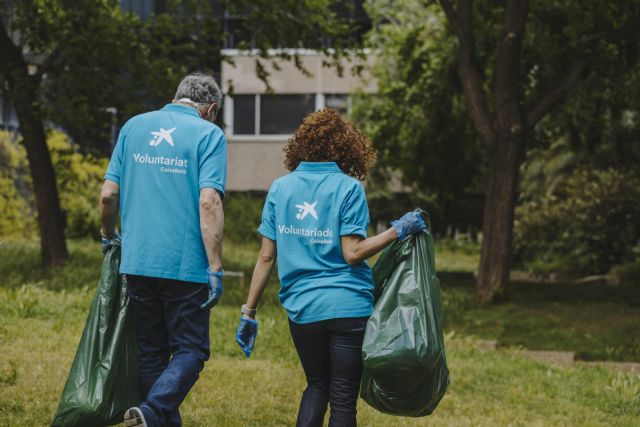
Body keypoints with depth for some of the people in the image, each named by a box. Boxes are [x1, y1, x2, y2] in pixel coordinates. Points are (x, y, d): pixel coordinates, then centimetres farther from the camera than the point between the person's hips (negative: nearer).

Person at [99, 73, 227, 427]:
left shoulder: (134, 126, 10)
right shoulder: (208, 134, -3)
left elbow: (108, 195, 7)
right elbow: (209, 202, -15)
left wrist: (109, 236, 26)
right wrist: (215, 268, -14)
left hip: (137, 261, 4)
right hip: (185, 265, -4)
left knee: (151, 351, 14)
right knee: (190, 350, 3)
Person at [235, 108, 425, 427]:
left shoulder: (280, 188, 5)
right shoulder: (348, 188, -5)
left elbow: (266, 257, 3)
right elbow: (352, 254, -13)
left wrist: (248, 312, 7)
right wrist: (398, 231, -6)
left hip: (301, 309, 4)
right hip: (349, 307, -3)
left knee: (316, 386, 22)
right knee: (343, 398, 4)